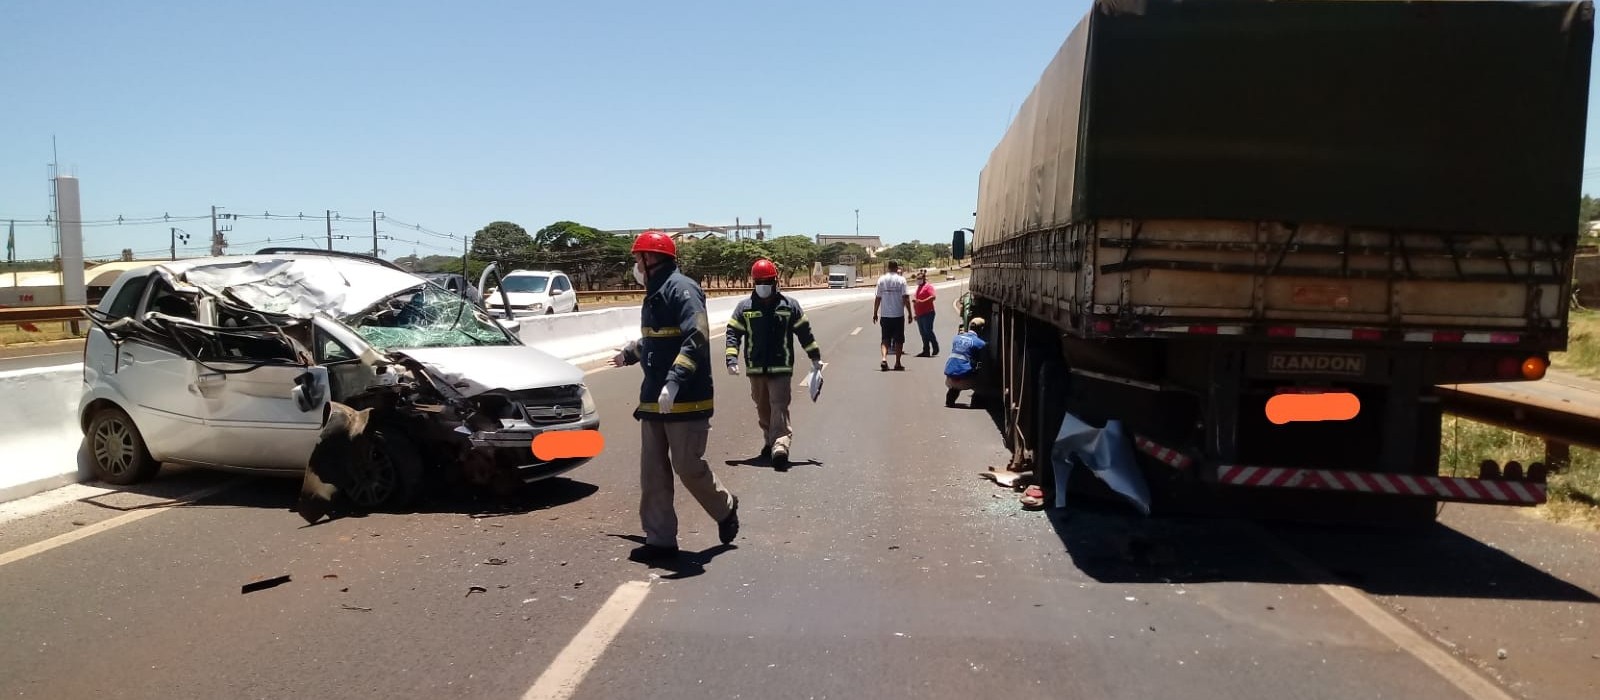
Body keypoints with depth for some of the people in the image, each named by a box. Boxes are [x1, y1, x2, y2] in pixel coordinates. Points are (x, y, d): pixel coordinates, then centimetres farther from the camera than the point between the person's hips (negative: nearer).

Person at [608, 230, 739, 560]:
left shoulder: (681, 289, -14)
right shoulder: (654, 294, 17)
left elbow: (697, 339, -27)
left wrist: (674, 380, -36)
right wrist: (629, 354, 51)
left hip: (685, 399, -9)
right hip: (653, 399, 9)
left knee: (688, 466, -3)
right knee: (653, 472, 7)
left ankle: (725, 509, 24)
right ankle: (660, 539, 15)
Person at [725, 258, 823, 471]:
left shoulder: (789, 305, 3)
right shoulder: (744, 307, 3)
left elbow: (804, 332, 9)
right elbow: (733, 333, 3)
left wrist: (815, 357, 11)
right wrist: (732, 359, -9)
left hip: (781, 368, -3)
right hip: (755, 368, 3)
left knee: (779, 407, -13)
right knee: (763, 409, 14)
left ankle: (780, 447, -22)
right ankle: (771, 441, 32)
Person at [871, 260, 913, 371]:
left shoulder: (881, 279, 3)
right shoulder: (901, 280, -5)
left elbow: (877, 298, 4)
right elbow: (906, 298, -9)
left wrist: (875, 313, 11)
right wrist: (909, 313, -3)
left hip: (885, 315, 2)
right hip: (898, 315, -2)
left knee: (885, 339, 7)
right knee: (898, 340, 8)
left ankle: (883, 358, -15)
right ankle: (897, 364, 10)